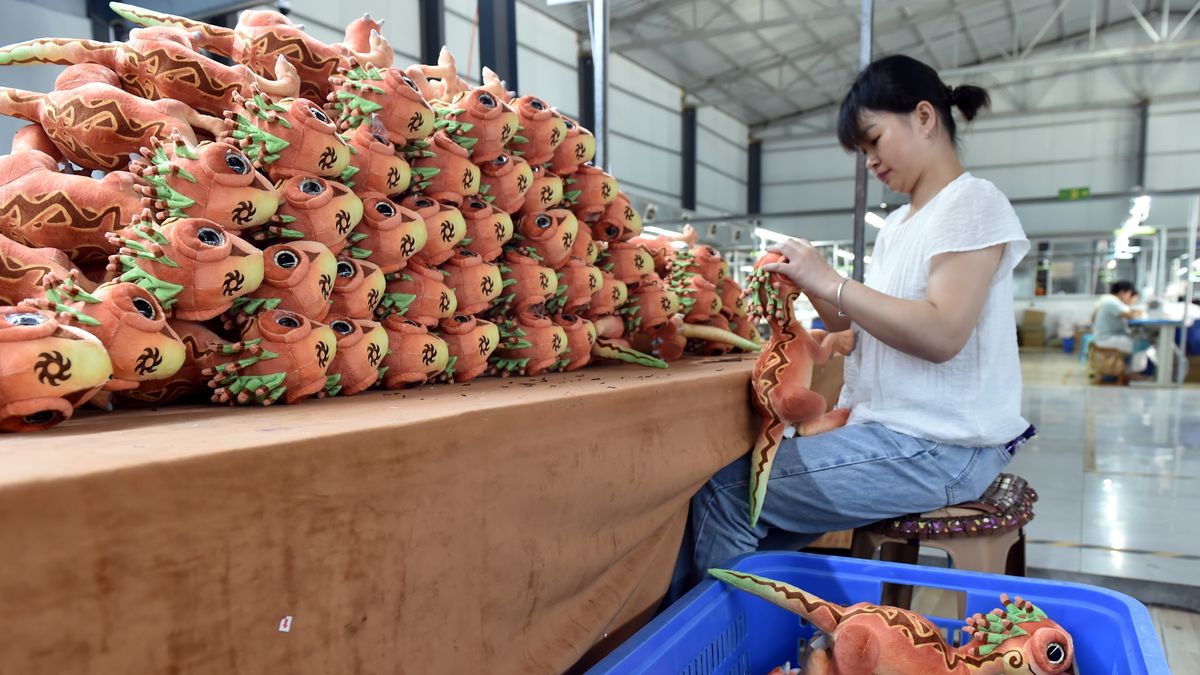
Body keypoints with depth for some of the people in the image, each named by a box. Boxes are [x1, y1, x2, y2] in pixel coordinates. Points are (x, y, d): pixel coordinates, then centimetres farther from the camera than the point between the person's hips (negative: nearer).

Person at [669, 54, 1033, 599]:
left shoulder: (973, 203, -8)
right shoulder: (896, 226, 18)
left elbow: (942, 334, -21)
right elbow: (855, 321, 15)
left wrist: (830, 281, -16)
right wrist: (808, 282, 0)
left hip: (937, 448, -8)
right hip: (887, 427, 8)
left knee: (726, 489, -13)